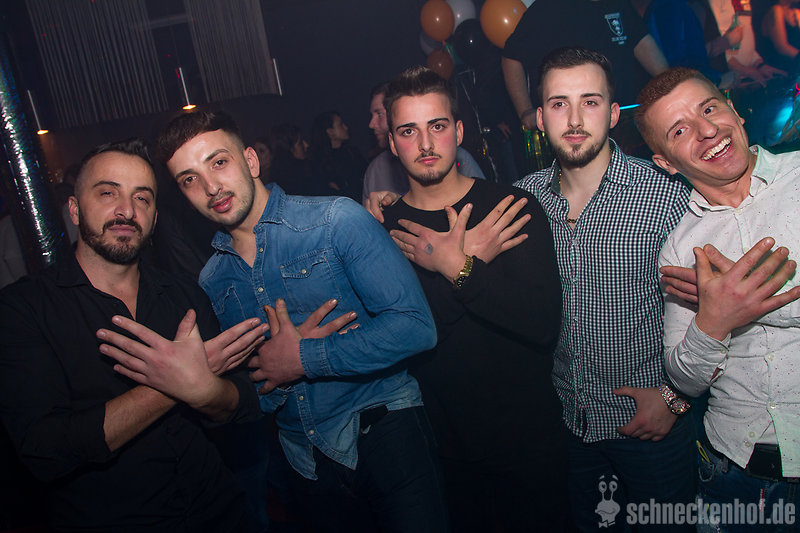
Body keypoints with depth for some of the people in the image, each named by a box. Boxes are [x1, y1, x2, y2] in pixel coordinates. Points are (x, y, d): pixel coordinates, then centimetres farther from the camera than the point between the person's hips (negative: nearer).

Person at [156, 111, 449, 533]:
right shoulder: (212, 280, 5)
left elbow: (415, 326, -20)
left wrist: (303, 358, -17)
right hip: (305, 461, 5)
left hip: (381, 430, -4)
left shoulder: (337, 220, -12)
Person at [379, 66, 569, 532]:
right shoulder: (383, 231, -6)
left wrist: (455, 266, -21)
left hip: (529, 437, -1)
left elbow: (545, 324, -19)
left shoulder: (514, 209, -10)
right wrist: (471, 258, -21)